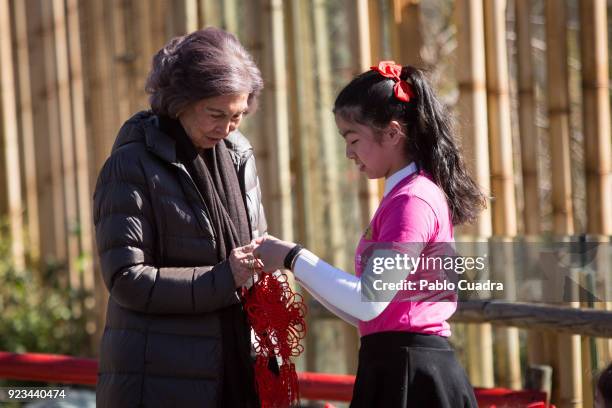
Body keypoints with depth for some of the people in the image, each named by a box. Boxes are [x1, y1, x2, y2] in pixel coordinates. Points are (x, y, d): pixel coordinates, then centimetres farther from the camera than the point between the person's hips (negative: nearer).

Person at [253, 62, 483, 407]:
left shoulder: (411, 200, -12)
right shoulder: (401, 197, 18)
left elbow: (369, 301, -21)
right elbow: (362, 312, 16)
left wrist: (293, 258, -13)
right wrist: (295, 261, 9)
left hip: (409, 375, -9)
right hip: (395, 369, 9)